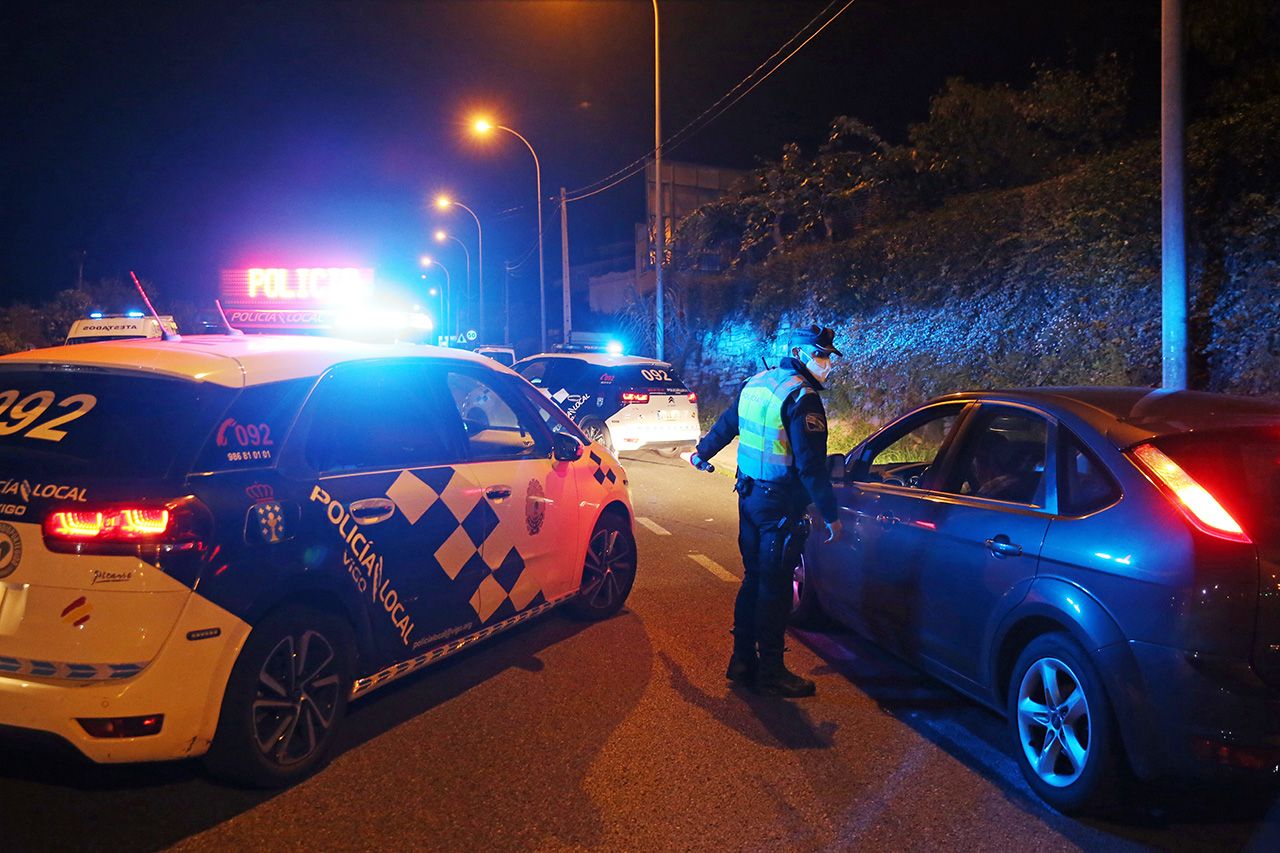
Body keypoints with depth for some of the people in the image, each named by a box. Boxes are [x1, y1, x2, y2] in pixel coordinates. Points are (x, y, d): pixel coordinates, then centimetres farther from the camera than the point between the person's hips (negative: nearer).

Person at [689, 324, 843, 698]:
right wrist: (831, 515, -16)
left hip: (750, 496, 9)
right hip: (780, 504, -9)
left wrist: (703, 452, 44)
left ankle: (743, 662, 25)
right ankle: (770, 673, 7)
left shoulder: (756, 384, 11)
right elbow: (810, 465, -21)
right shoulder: (802, 397, -16)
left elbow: (726, 424, 26)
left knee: (754, 579, 17)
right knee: (775, 587, -1)